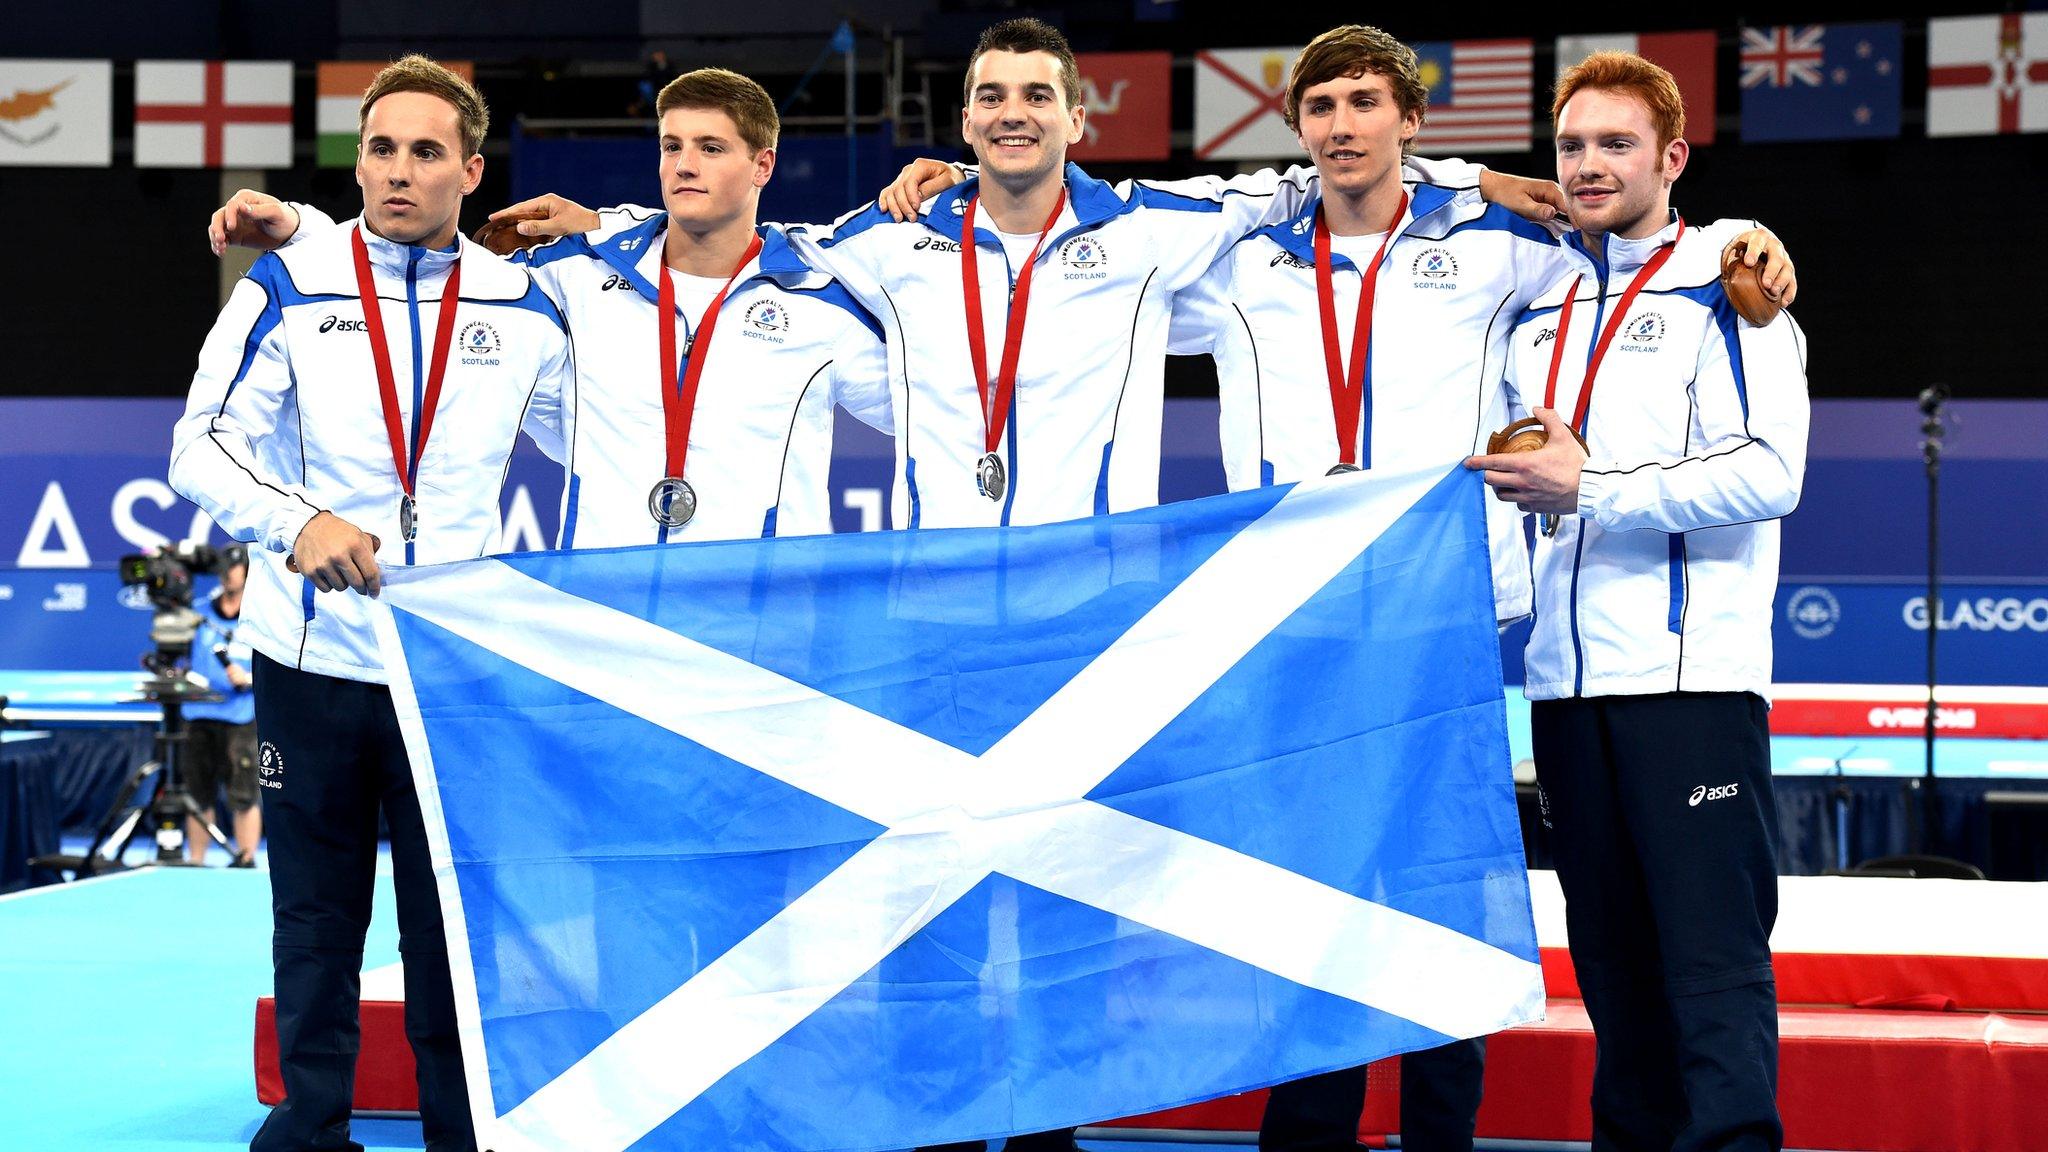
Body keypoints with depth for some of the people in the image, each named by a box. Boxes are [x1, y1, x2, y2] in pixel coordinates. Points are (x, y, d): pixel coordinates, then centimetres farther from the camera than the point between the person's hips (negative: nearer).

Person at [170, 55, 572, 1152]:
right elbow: (201, 445, -10)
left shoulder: (522, 307, 4)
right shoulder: (287, 289, -3)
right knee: (316, 917, 9)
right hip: (311, 658, -1)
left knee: (455, 924, 4)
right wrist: (300, 521, -26)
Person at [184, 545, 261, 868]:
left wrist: (250, 679, -14)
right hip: (199, 717, 3)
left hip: (241, 721, -3)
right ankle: (195, 863, 12)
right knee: (198, 796, 6)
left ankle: (246, 863, -1)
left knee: (243, 797, -7)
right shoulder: (200, 613, 11)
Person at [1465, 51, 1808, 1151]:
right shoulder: (1539, 309, 19)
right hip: (1567, 681, 6)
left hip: (1691, 676, -6)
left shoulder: (1724, 286, -1)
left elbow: (1768, 472, -13)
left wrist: (1590, 487, -15)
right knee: (1611, 952, 10)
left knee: (1711, 947, -9)